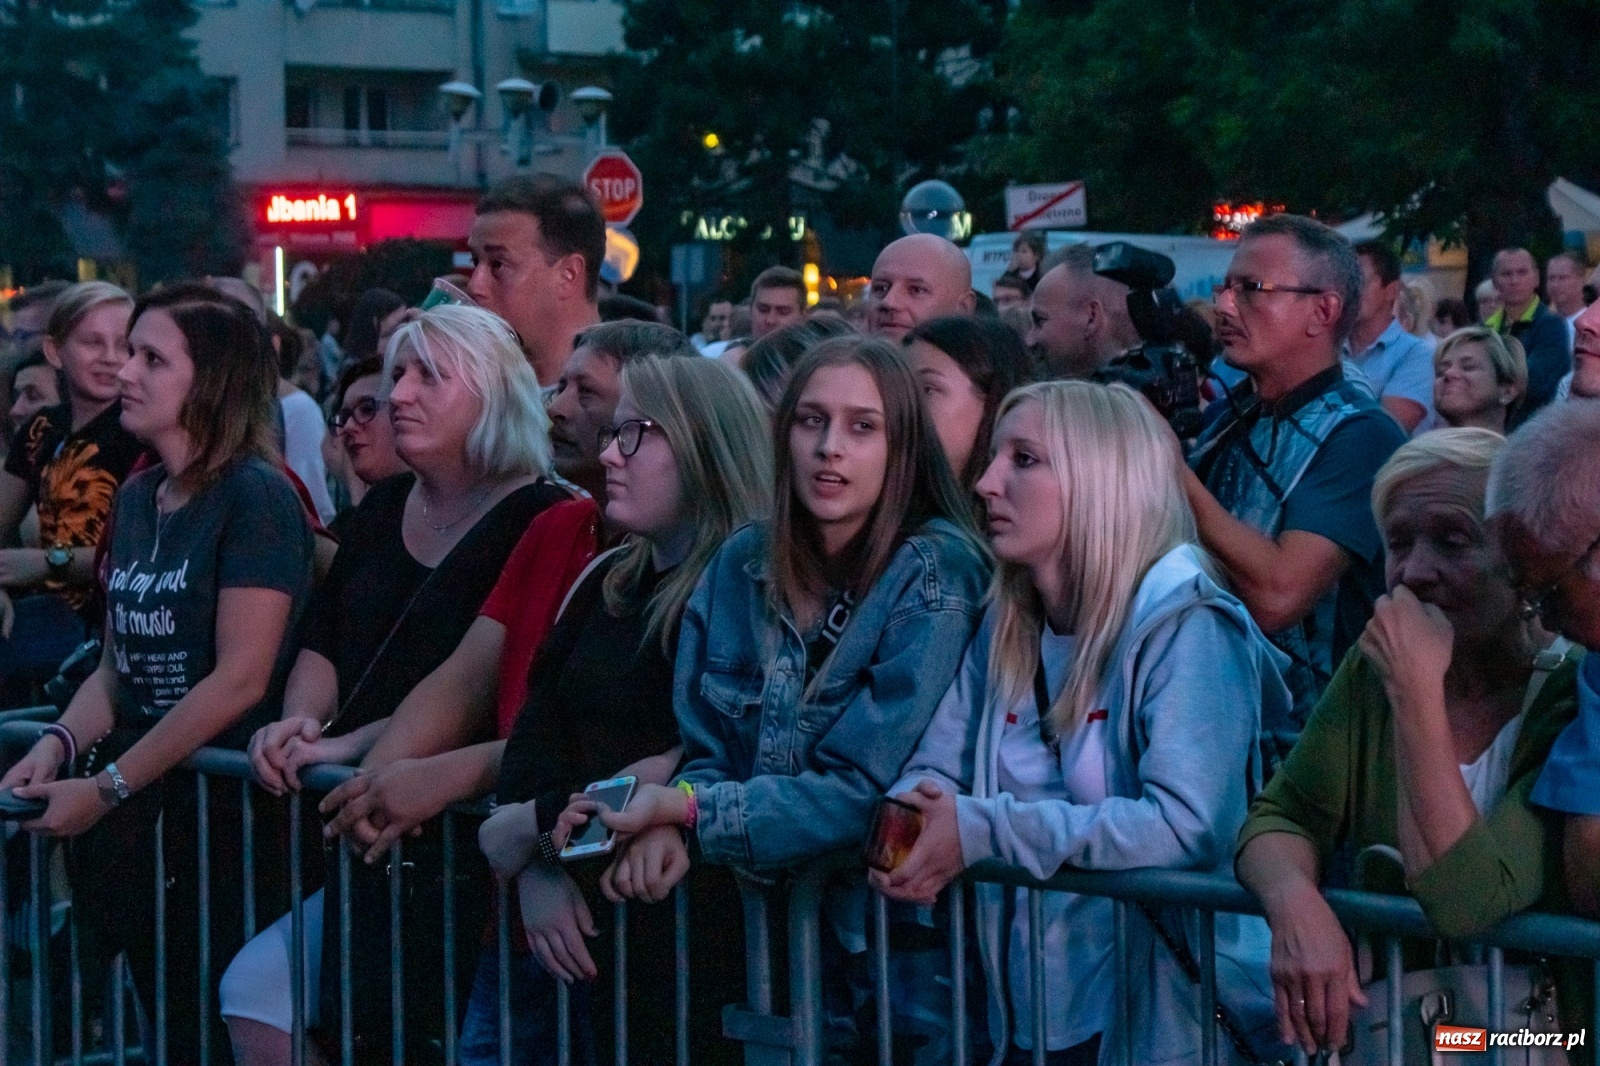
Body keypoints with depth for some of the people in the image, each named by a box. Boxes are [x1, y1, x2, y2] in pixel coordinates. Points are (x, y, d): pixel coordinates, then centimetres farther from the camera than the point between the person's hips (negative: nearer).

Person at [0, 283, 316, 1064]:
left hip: (227, 806, -7)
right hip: (140, 808, 7)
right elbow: (118, 664, 13)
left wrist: (106, 789, -17)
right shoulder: (136, 497, 11)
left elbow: (241, 678, -18)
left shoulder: (256, 496, -12)